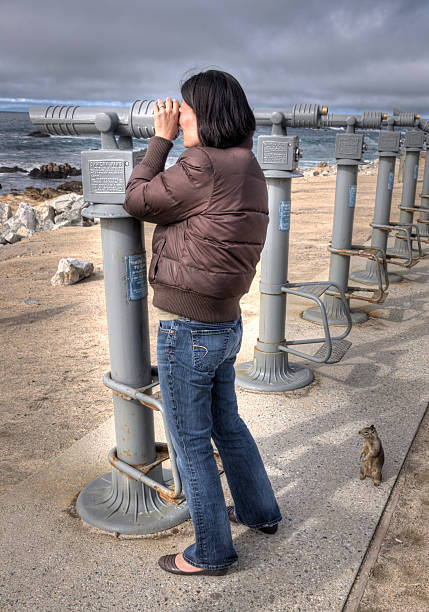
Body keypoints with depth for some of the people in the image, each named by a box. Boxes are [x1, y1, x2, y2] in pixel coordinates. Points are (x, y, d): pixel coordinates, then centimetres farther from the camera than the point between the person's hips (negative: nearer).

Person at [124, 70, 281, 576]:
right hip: (227, 324, 9)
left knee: (191, 443, 9)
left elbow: (138, 201, -8)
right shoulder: (247, 168, 8)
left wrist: (162, 138, -1)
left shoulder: (203, 167, -21)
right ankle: (260, 512, 46)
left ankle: (211, 553, 28)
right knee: (226, 424, 26)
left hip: (188, 329, -9)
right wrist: (172, 140, 13)